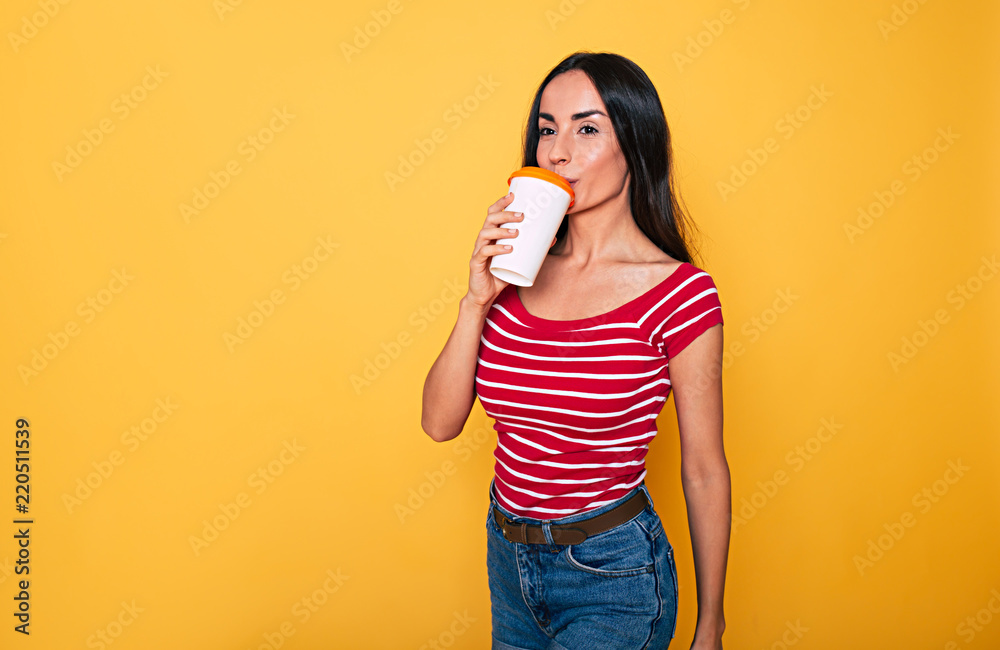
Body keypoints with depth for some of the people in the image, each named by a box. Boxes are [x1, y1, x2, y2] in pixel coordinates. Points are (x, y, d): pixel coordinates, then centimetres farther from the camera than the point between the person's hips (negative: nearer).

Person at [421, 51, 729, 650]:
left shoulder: (679, 293, -16)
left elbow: (704, 472, -9)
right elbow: (441, 422, -6)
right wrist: (477, 299, -19)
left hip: (612, 579, -4)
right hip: (509, 558, 5)